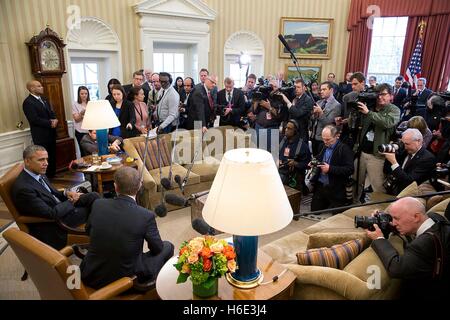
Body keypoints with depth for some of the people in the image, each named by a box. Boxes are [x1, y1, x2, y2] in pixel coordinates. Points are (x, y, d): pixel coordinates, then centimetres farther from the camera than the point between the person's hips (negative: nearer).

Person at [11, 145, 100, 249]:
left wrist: (66, 193, -5)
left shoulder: (38, 174, 1)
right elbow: (51, 213, -26)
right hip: (53, 221, -8)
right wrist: (71, 202, -13)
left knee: (93, 196, -7)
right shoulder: (23, 188, -26)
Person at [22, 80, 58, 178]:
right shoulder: (28, 102, -13)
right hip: (41, 135, -8)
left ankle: (52, 176, 26)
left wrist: (54, 120, -7)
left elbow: (51, 112, 15)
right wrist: (50, 123, -16)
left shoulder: (44, 99, 14)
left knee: (52, 157, 15)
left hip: (50, 133, 8)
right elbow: (34, 119, -21)